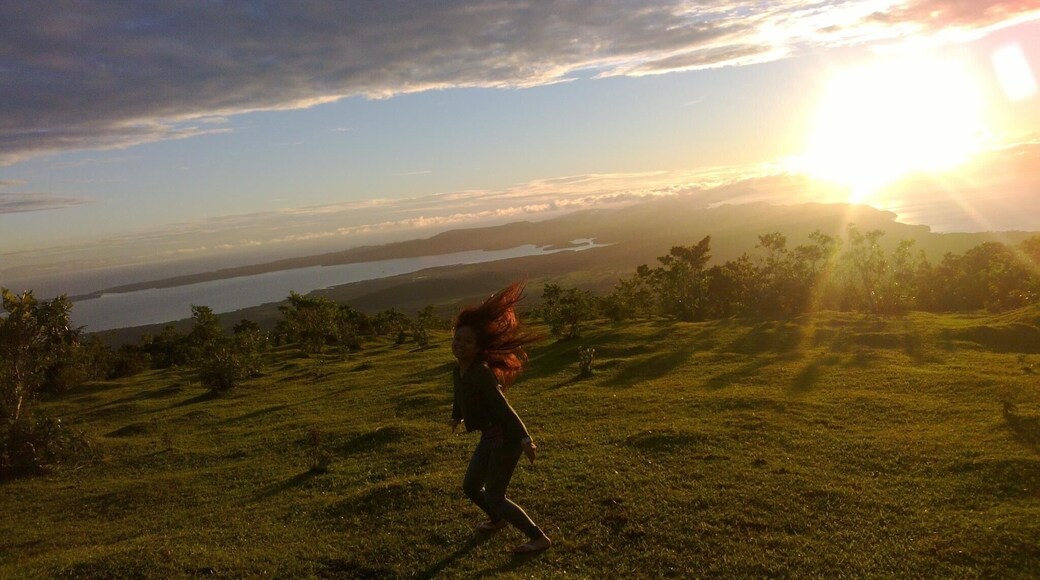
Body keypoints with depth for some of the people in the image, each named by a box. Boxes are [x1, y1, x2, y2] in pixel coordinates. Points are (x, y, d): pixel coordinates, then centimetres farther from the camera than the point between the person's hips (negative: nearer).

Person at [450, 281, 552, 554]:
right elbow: (460, 396, 25)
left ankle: (539, 538, 10)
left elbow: (503, 406, -32)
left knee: (494, 497, -3)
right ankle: (497, 520, 47)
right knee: (470, 486, 20)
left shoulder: (481, 372, -24)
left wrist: (524, 439, -38)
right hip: (489, 436, 9)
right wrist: (456, 417, 44)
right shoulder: (458, 371, 3)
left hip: (504, 437, -9)